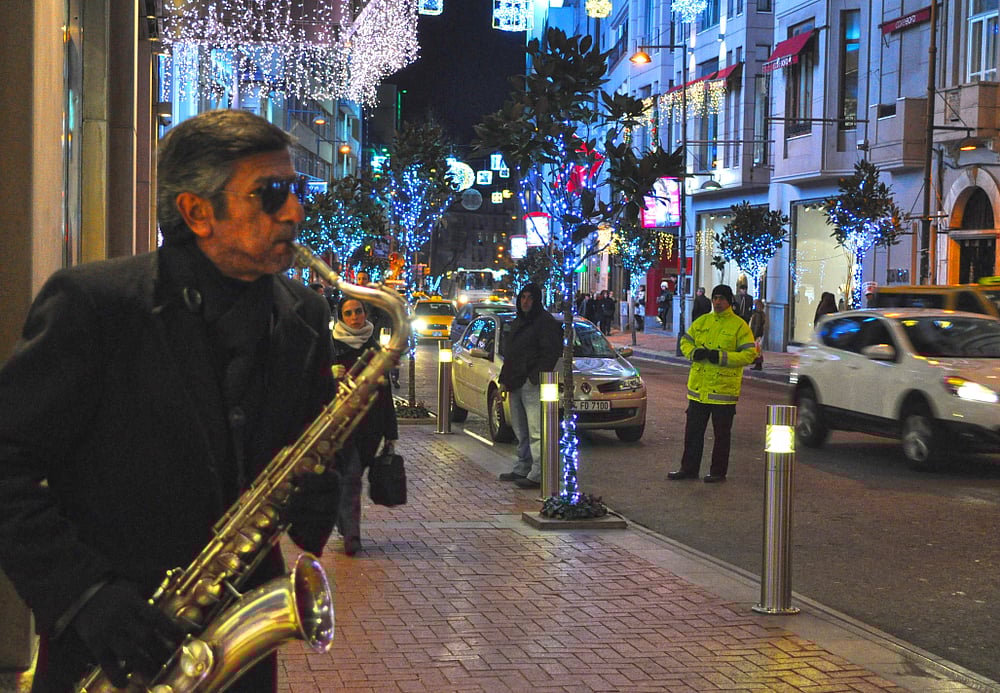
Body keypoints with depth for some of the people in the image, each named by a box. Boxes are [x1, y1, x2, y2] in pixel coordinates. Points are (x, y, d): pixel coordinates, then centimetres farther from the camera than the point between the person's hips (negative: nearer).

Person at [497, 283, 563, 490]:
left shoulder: (545, 321, -7)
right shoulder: (517, 322, 21)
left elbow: (552, 352, -15)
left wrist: (535, 377, -19)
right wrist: (504, 380, 18)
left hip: (532, 385, -9)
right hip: (516, 384, 9)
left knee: (536, 431, -10)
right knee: (520, 431, 14)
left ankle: (538, 475, -11)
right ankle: (522, 468, 22)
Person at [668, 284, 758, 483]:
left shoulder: (739, 326, -5)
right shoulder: (701, 322, 10)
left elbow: (750, 354, -11)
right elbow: (685, 341, 17)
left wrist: (722, 357, -19)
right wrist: (694, 352, -6)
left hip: (724, 389, -5)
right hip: (698, 387, 5)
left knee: (722, 433, 5)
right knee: (693, 430, 10)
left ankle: (719, 472, 15)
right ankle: (689, 468, 20)